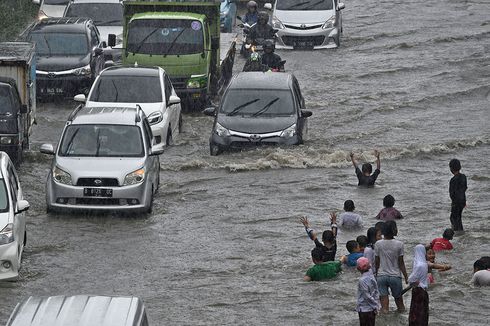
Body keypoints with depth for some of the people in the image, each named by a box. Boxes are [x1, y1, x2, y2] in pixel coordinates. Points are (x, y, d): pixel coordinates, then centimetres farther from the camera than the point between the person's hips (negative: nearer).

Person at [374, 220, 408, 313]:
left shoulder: (378, 244, -4)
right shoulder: (399, 244, -9)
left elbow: (376, 263, 2)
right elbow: (401, 263, -5)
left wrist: (376, 274, 16)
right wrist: (406, 277, 4)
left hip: (381, 276, 1)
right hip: (395, 276, -1)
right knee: (398, 299, 14)